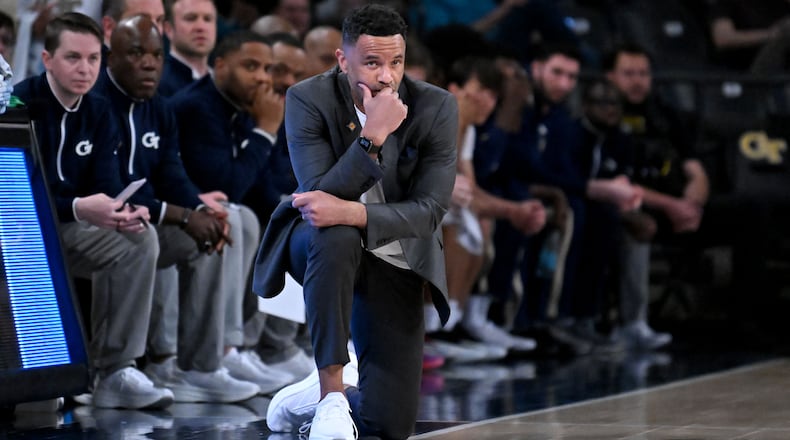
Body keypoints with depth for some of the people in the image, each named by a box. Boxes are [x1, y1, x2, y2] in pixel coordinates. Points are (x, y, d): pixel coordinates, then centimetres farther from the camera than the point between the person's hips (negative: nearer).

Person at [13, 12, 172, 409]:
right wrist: (79, 209, -37)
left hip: (70, 227, 7)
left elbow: (107, 185, 0)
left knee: (140, 238, -16)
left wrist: (124, 212, -25)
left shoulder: (98, 112, 5)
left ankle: (115, 371, -16)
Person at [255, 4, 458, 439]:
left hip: (394, 258, 1)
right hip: (322, 242, -1)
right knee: (334, 238, -42)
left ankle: (332, 389, 28)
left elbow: (429, 211, -20)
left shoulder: (435, 107, -14)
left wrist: (352, 213, -36)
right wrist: (372, 136, -37)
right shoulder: (308, 99, -17)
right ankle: (331, 395, -29)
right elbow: (320, 196, -25)